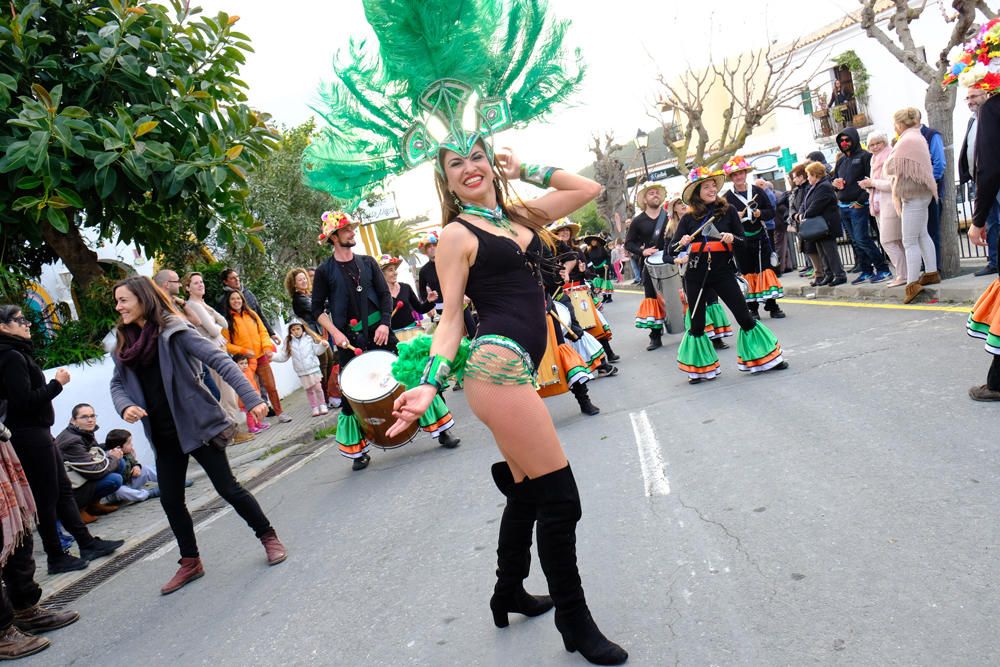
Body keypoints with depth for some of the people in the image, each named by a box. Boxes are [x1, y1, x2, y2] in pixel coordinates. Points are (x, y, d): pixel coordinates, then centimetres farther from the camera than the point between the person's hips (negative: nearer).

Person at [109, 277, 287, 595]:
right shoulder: (124, 342, 7)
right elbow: (117, 383, 14)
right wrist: (125, 406, -10)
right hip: (163, 434, 6)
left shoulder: (173, 330, -12)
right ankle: (190, 562, 26)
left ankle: (268, 537, 18)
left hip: (196, 424, -6)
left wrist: (251, 398, -28)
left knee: (227, 487, -1)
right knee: (170, 500, 9)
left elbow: (219, 360, -19)